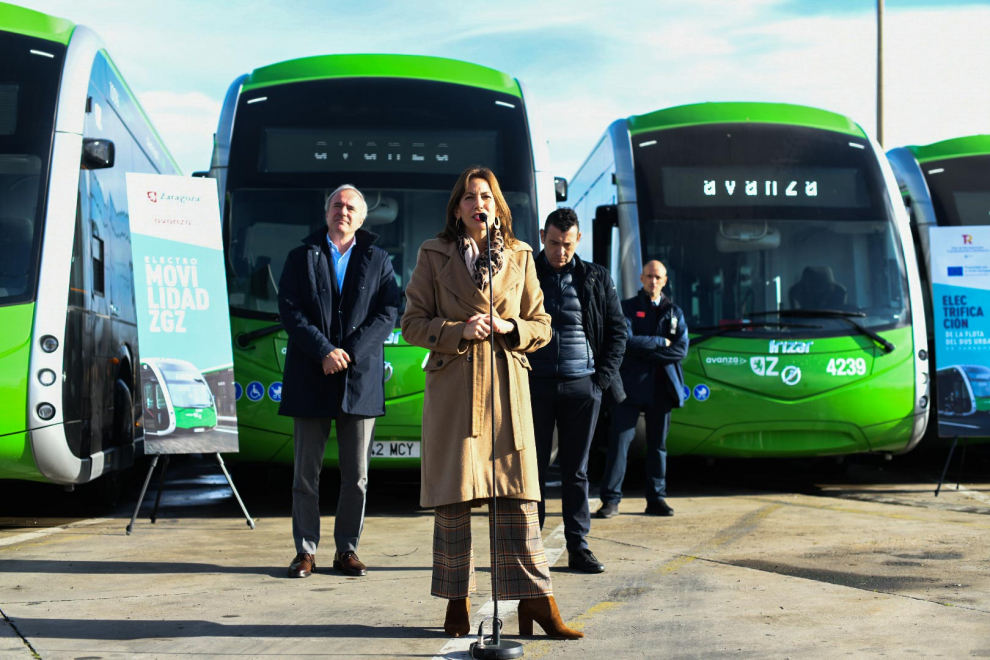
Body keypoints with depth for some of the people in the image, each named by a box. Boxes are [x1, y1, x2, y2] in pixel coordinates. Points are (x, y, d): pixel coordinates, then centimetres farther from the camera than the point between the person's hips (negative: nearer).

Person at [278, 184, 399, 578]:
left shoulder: (377, 260, 10)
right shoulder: (302, 257, 8)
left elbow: (388, 313, 1)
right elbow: (289, 310, -1)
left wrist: (351, 352, -11)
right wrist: (324, 351, -13)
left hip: (360, 380, 1)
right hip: (310, 381, -1)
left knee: (356, 475, 4)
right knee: (306, 472, 2)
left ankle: (347, 549, 13)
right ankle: (306, 550, 9)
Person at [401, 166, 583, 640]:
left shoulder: (519, 257, 11)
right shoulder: (434, 255, 6)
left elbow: (541, 325, 14)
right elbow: (413, 324, 4)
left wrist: (510, 328, -7)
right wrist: (459, 330, -12)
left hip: (507, 385, 1)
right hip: (453, 386, -1)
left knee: (517, 494, -3)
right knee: (453, 498, 2)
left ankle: (535, 599, 2)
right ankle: (457, 602, 13)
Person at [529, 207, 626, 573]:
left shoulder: (597, 279, 8)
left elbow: (617, 330, 11)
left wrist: (603, 378, 2)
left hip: (582, 387, 1)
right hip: (535, 386, -1)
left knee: (576, 470, 5)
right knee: (532, 468, 1)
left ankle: (578, 547, 9)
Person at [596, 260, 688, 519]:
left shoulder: (674, 312, 14)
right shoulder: (628, 308, 7)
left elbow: (681, 349, 0)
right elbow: (627, 341, -10)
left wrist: (645, 350, -8)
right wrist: (661, 342, -6)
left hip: (662, 387, 3)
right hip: (631, 385, -3)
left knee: (658, 444, 7)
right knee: (619, 440, -8)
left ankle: (656, 499, 13)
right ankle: (611, 499, -6)